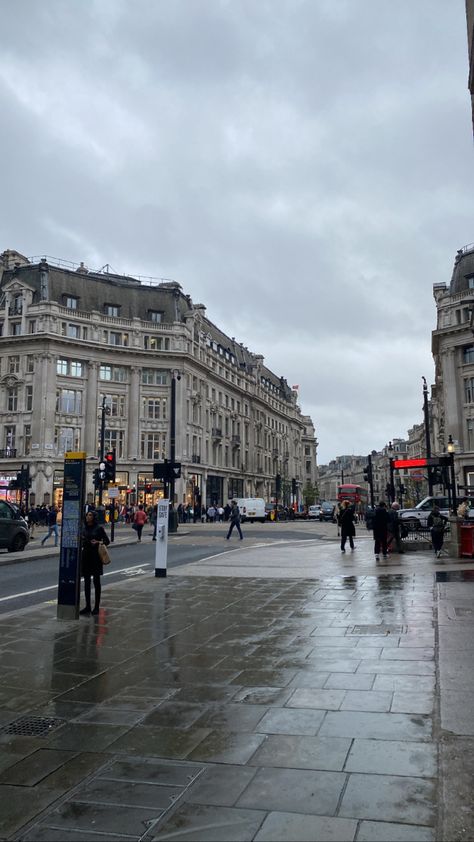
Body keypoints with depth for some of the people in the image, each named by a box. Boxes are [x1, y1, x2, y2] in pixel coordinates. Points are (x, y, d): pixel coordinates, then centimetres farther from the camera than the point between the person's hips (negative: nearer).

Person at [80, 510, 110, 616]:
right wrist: (81, 540, -5)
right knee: (86, 581, 8)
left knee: (96, 581, 2)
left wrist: (98, 542, -19)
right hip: (86, 555, 5)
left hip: (96, 556, -5)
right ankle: (87, 606, 15)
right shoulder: (84, 528, 8)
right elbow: (82, 542, 17)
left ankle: (96, 607, 9)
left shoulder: (99, 528, -5)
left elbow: (107, 541, -3)